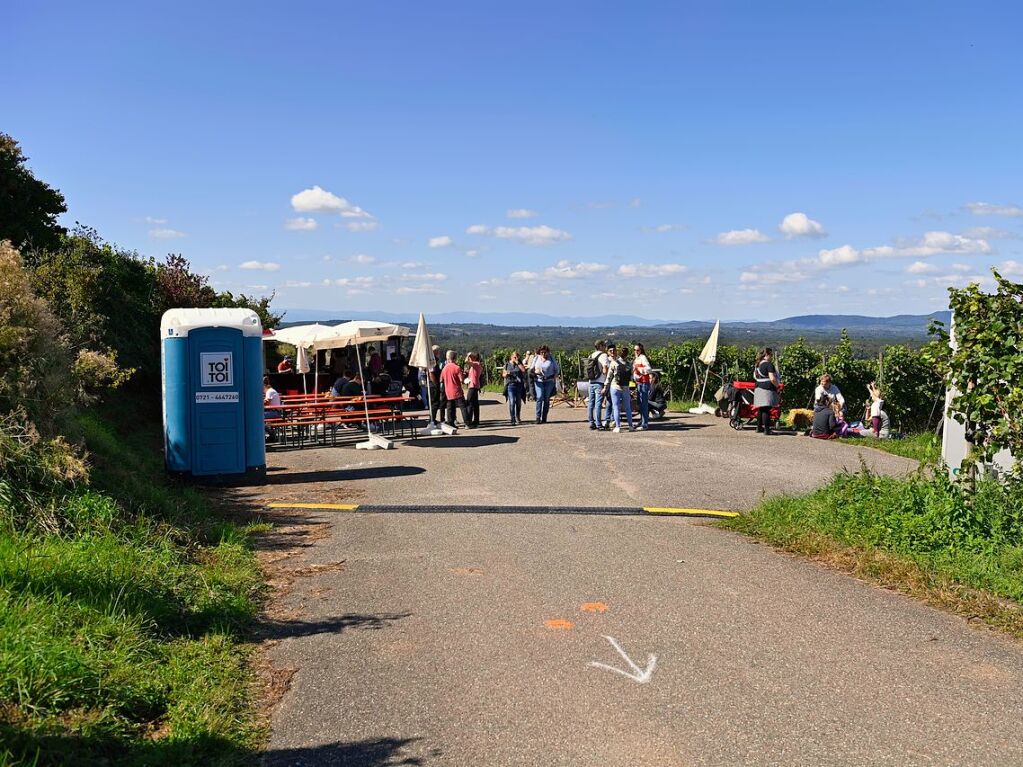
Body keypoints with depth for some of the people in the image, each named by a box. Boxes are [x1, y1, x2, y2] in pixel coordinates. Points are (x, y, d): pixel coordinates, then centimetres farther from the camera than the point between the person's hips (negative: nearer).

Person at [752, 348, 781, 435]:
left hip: (758, 388, 9)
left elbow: (755, 376, 26)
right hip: (767, 390, -9)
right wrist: (777, 385, -5)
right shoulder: (769, 365, -13)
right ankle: (766, 429, -8)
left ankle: (759, 427, 23)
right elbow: (772, 379, -20)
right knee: (766, 410, -8)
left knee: (760, 409, 16)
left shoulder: (757, 365, 14)